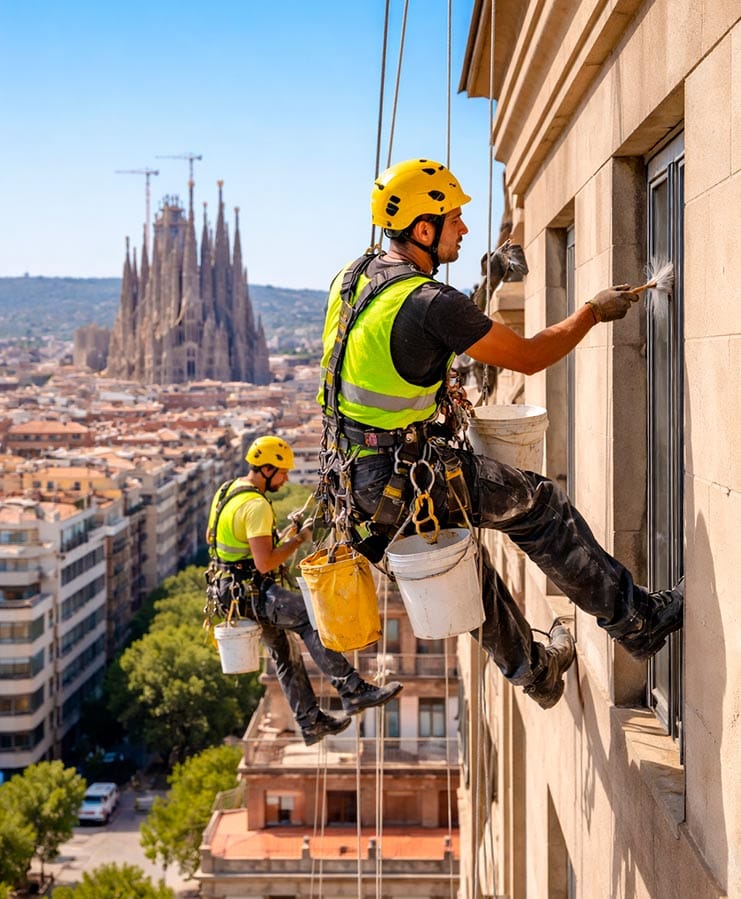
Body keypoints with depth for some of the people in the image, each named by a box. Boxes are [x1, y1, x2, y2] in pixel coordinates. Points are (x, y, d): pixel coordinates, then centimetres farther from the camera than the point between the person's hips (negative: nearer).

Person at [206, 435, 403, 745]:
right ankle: (354, 691, -24)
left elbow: (211, 537, 22)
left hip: (229, 585, 11)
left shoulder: (227, 489, 9)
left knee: (285, 654, 15)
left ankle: (311, 722, 20)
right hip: (251, 592, -11)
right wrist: (298, 539, -16)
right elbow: (265, 563, -27)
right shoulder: (256, 506, -21)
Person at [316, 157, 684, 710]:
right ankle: (640, 622, 16)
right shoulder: (431, 302, -22)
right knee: (542, 506, 5)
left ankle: (534, 669, 46)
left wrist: (489, 282, 21)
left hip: (353, 473, 9)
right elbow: (528, 357, -12)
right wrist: (594, 312, 1)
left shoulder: (354, 276, 4)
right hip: (406, 479, -9)